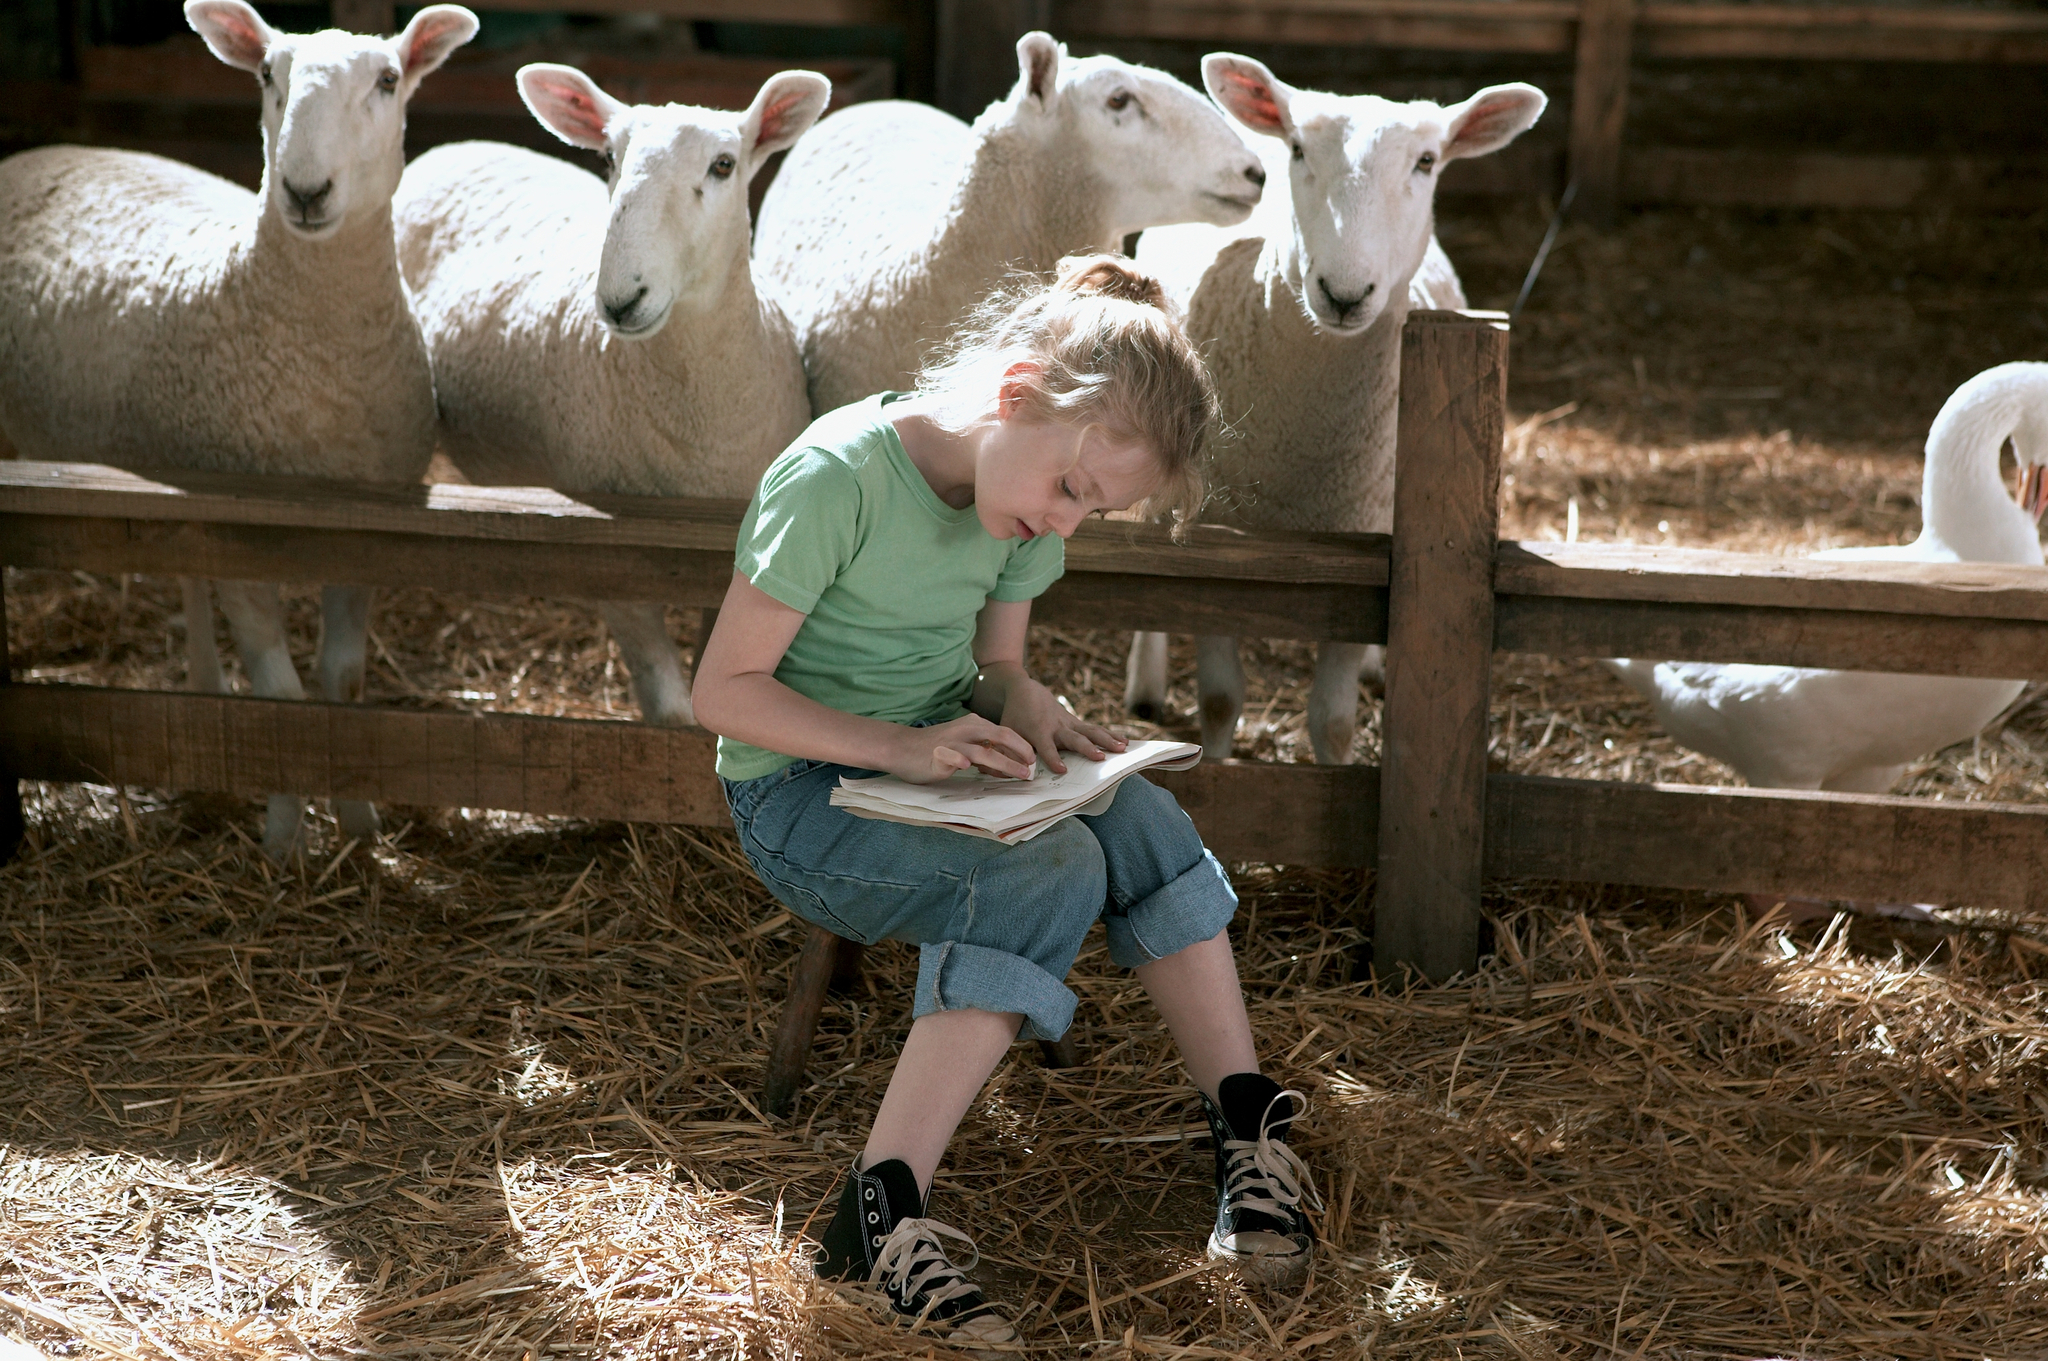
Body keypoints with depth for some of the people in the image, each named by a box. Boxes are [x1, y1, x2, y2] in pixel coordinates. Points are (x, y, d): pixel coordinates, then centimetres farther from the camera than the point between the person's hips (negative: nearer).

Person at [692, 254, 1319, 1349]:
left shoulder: (1016, 495, 0)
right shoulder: (837, 477, -23)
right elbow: (724, 692, -20)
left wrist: (1023, 704, -11)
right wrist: (900, 747, -29)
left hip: (935, 762, 7)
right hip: (799, 797, -7)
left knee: (1145, 828, -20)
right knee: (1053, 875, -30)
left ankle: (1249, 1134, -10)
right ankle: (882, 1212, -30)